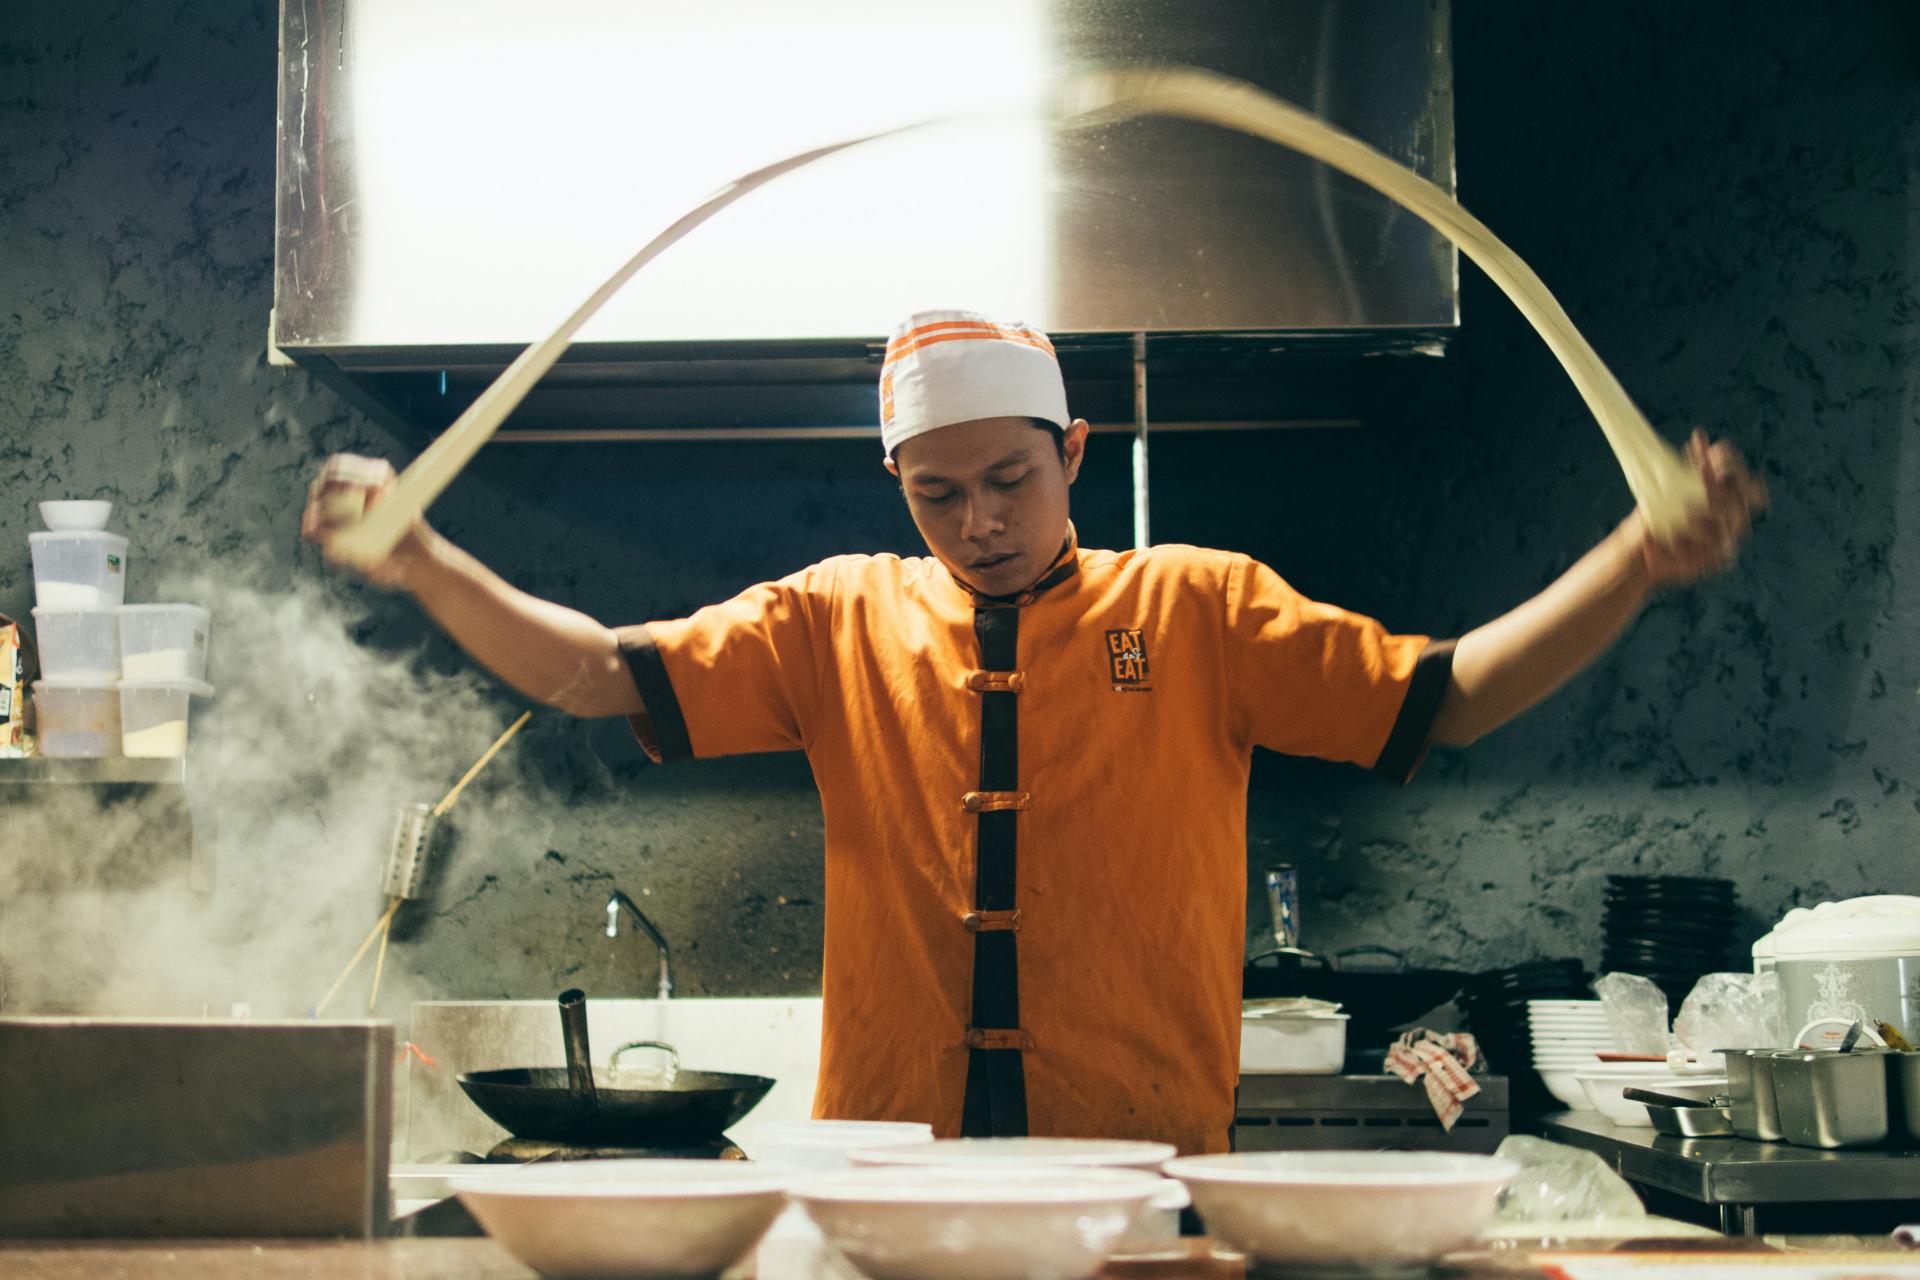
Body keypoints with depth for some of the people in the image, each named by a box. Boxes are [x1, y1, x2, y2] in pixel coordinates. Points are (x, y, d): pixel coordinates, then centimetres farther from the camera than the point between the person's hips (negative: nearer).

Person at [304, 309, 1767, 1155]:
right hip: (891, 1176, 1)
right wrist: (425, 565, -7)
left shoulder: (1201, 611, 5)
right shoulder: (844, 622, 9)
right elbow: (607, 675, 7)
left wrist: (1637, 564, -12)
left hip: (1151, 1167, -1)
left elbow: (1447, 697, 1)